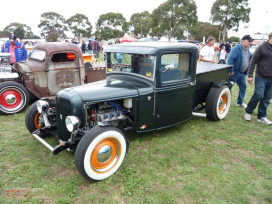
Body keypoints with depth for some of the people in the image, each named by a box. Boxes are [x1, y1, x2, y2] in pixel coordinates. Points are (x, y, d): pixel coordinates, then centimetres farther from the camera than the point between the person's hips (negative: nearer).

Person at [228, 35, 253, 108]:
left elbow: (251, 58, 24)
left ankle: (240, 102, 29)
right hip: (235, 72, -9)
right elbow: (230, 60, -22)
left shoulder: (247, 50, 12)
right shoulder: (236, 48, -15)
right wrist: (231, 70, -24)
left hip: (242, 73, 9)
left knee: (243, 87, 15)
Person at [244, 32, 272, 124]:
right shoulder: (262, 47, -6)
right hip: (261, 77, -5)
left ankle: (261, 116, 18)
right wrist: (250, 75, -12)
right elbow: (253, 61, -7)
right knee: (259, 95, -10)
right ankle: (248, 112, 13)